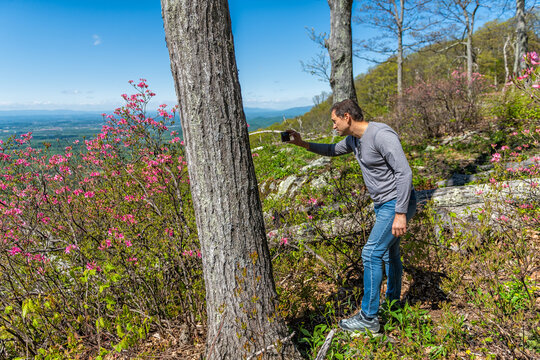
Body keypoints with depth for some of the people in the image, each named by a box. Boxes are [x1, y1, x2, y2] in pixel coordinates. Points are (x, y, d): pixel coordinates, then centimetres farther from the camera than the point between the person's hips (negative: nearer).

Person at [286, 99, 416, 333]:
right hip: (384, 204, 10)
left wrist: (400, 213, -27)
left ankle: (368, 318, 0)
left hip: (397, 204, -10)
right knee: (389, 254, 20)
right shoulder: (354, 139, 7)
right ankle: (393, 303, 38)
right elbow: (333, 150, 27)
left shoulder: (381, 135, -23)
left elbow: (405, 172, -26)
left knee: (371, 254, -10)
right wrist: (302, 144, 15)